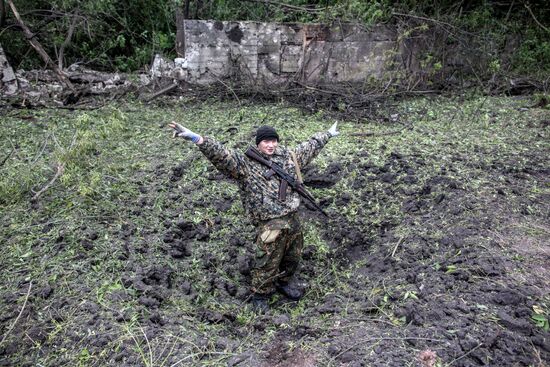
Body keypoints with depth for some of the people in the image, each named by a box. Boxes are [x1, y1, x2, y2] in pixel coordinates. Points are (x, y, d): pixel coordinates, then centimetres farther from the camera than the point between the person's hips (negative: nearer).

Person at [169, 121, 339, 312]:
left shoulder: (288, 156, 11)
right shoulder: (245, 164, -8)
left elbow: (310, 146, 26)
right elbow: (222, 155, -24)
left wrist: (328, 134, 37)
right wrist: (198, 139, -40)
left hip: (293, 220, 6)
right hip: (270, 225, -6)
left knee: (293, 257, 22)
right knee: (267, 264, 4)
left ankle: (284, 282, 50)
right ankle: (260, 295, 29)